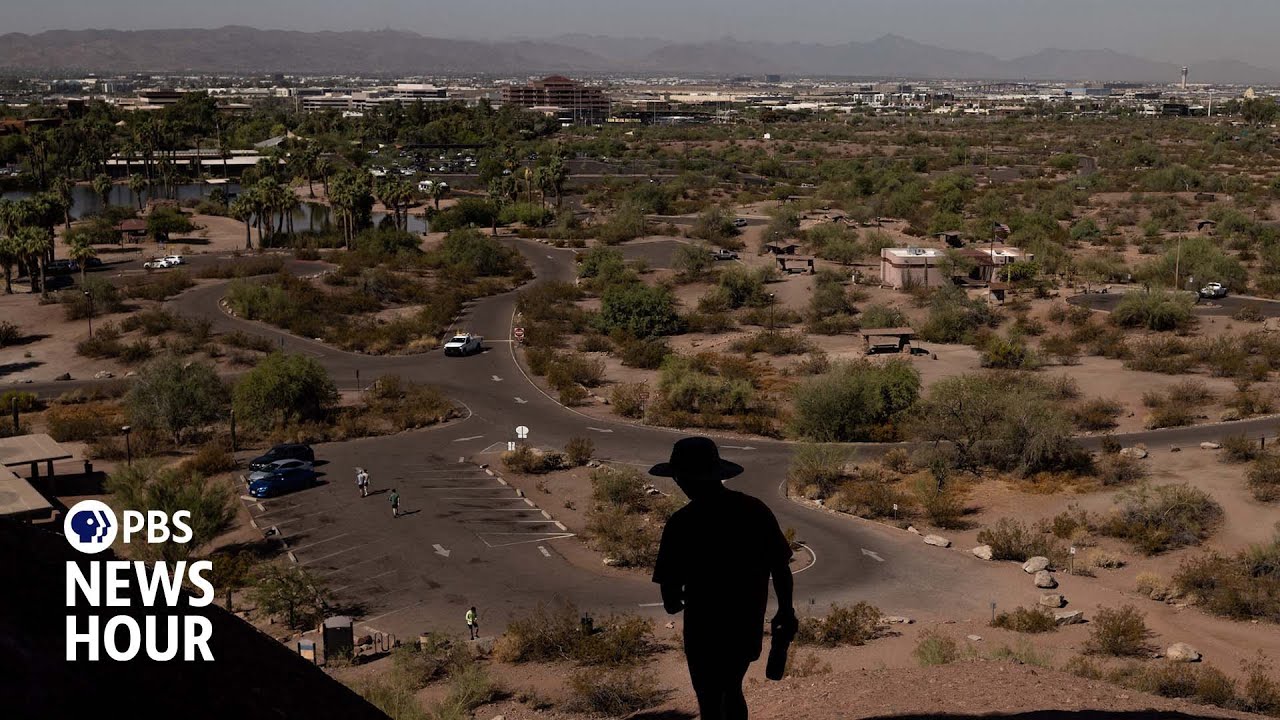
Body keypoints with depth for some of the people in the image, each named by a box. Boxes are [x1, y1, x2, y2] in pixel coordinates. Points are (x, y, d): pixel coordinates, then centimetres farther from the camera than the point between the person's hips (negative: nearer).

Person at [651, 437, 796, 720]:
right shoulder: (756, 510, -5)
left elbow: (670, 592, -16)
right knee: (732, 691, 25)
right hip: (748, 627, 5)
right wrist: (785, 611, 15)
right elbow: (781, 566, 1)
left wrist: (675, 602, 7)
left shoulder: (683, 523, -19)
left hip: (706, 633, -5)